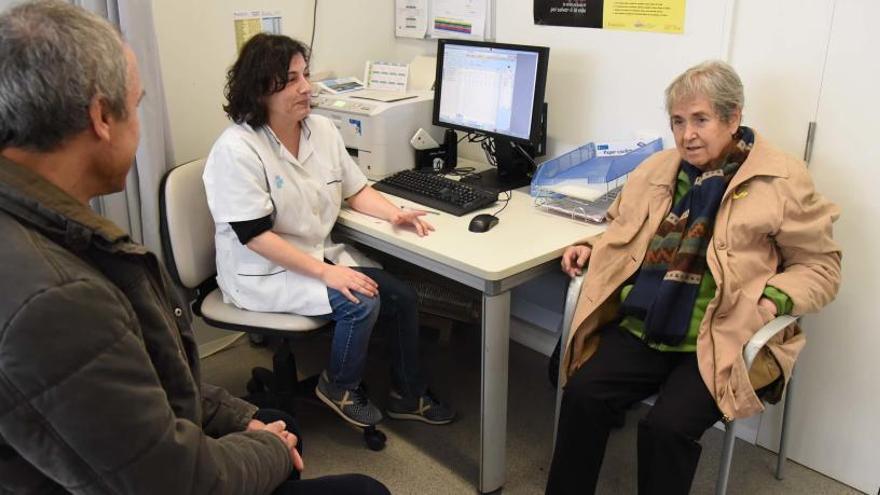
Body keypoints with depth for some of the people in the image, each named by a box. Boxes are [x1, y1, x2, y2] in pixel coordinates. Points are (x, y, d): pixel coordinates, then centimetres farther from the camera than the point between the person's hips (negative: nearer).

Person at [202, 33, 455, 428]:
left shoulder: (322, 129, 1)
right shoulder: (236, 149, -21)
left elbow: (356, 189, 10)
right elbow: (254, 235, -24)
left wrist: (394, 213, -10)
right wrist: (325, 272, -27)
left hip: (320, 253, 8)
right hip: (264, 270, -7)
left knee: (402, 297, -5)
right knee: (361, 304, -24)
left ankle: (407, 395, 16)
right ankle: (339, 388, 5)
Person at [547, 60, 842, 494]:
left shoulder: (782, 180, -2)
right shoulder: (656, 168, 13)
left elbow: (821, 266, 2)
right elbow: (622, 231, 27)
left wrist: (773, 301, -16)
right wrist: (591, 248, 6)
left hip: (720, 341, -4)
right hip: (642, 328, 4)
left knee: (667, 426, -24)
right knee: (582, 393, -19)